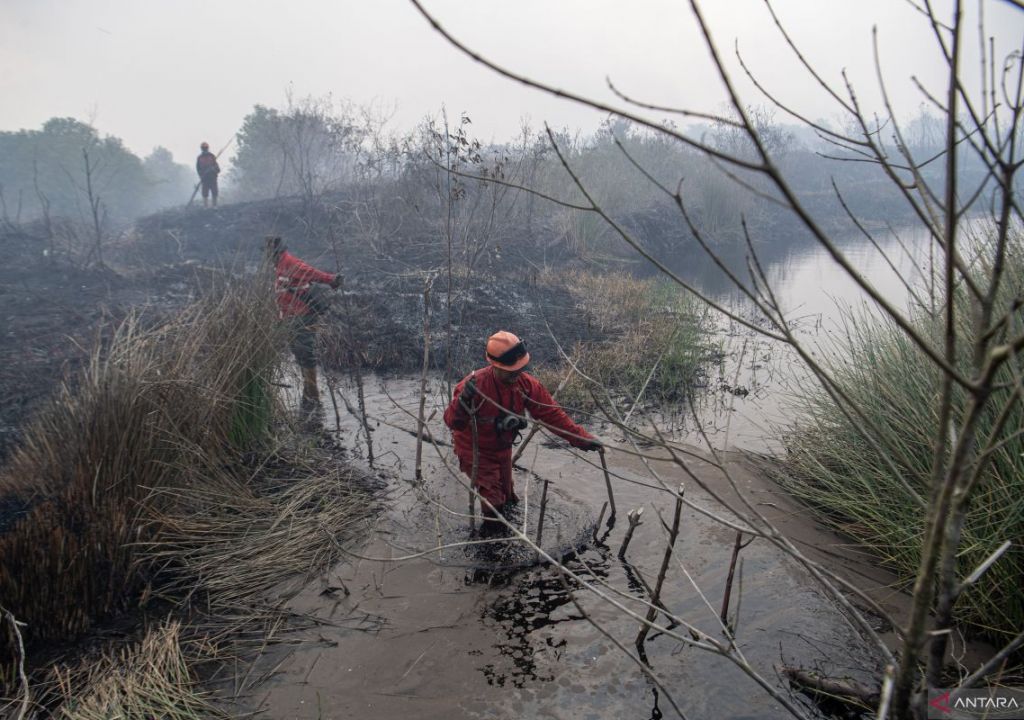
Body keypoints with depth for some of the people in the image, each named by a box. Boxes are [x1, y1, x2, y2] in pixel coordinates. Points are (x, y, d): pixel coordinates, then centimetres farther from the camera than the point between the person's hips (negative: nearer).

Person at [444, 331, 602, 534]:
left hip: (502, 450, 5)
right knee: (494, 503, -6)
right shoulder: (474, 385, -33)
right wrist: (463, 401, -53)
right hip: (476, 454, -5)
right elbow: (452, 422, -32)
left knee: (506, 496, 23)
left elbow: (552, 414, -12)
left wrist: (583, 439, -17)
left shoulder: (526, 384, -18)